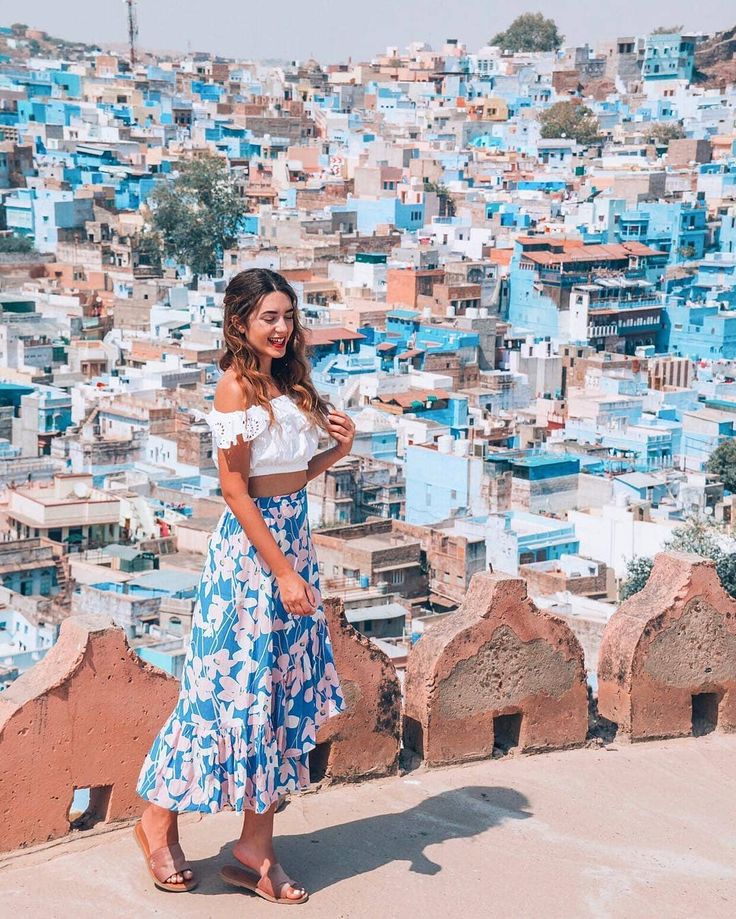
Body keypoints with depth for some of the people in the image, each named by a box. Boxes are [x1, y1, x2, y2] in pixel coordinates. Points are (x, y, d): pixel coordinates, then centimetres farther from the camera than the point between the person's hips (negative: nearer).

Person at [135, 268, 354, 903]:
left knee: (286, 690, 8)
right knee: (237, 686, -1)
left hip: (295, 537, 8)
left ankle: (256, 849, 15)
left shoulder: (288, 382, 12)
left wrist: (337, 451, -1)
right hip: (252, 547, -8)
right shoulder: (237, 385, -12)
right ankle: (160, 819, 19)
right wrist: (283, 571, -18)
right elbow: (235, 488, -16)